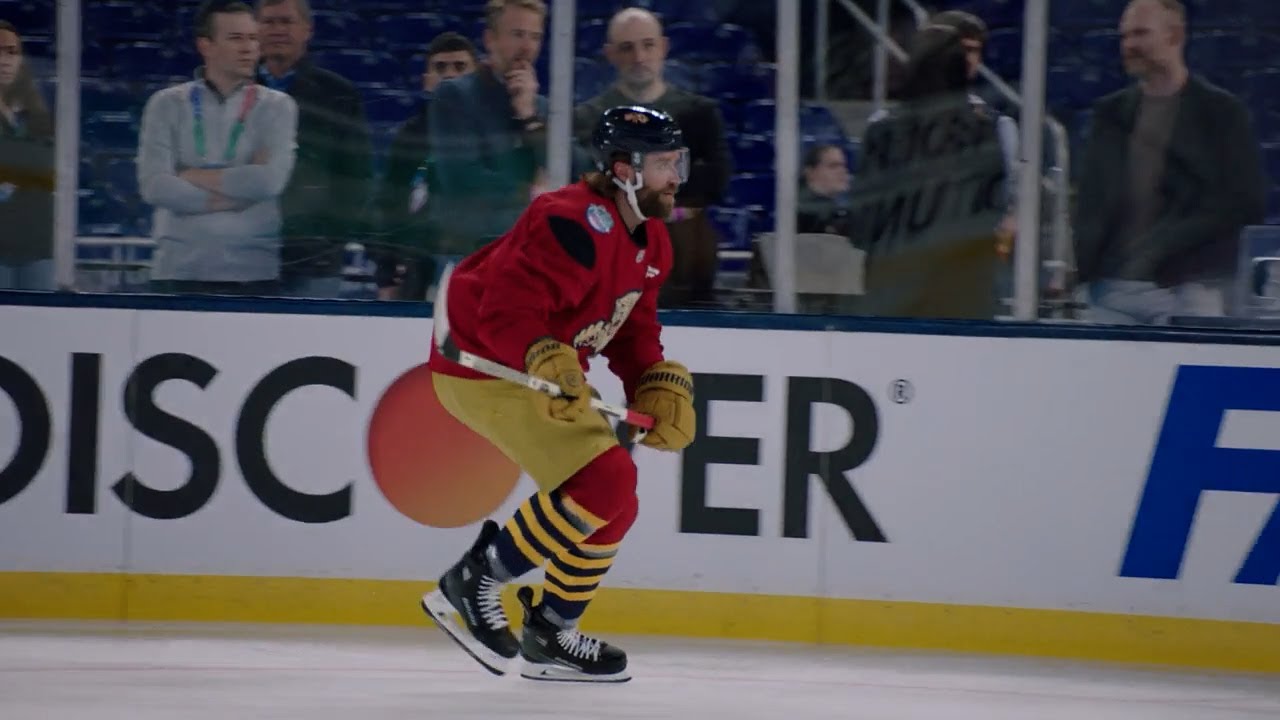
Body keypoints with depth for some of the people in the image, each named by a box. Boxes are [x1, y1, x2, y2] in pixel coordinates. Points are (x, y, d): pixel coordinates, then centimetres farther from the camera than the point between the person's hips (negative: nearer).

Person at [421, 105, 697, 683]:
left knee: (614, 501, 12)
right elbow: (507, 309, -31)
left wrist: (659, 387, 2)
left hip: (548, 372, 11)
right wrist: (547, 362, -45)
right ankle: (472, 584, -10)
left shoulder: (649, 243, 9)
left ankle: (551, 634, 25)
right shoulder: (575, 224, -25)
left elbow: (633, 330, 17)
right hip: (483, 367, -11)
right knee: (603, 481, -20)